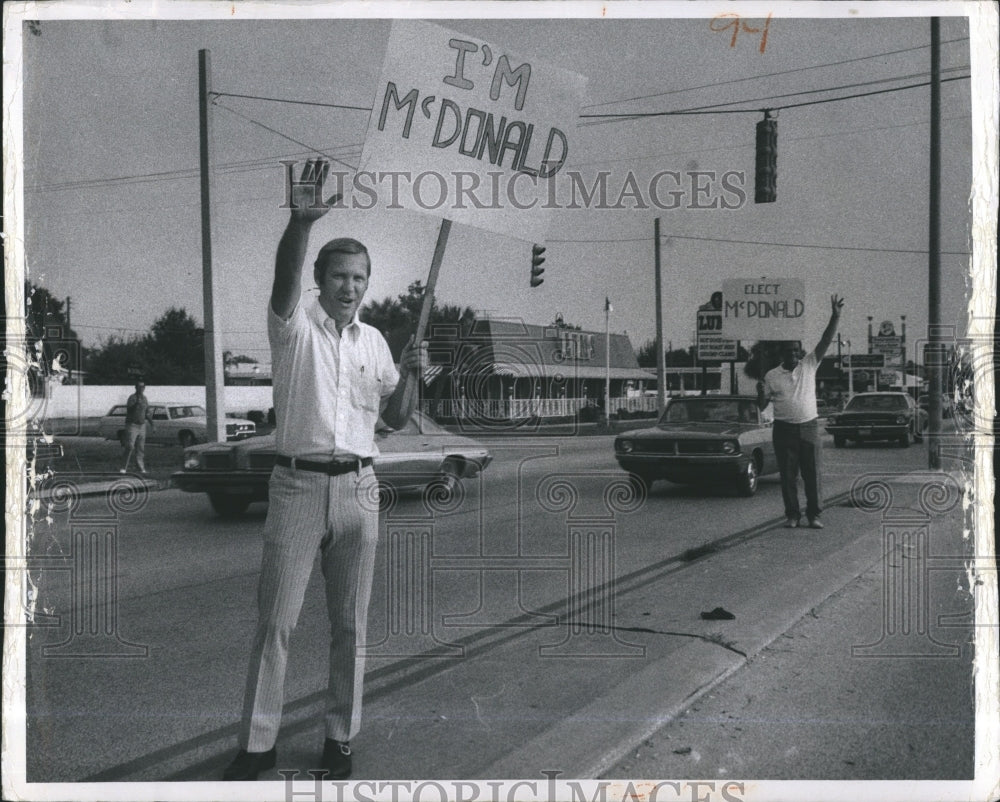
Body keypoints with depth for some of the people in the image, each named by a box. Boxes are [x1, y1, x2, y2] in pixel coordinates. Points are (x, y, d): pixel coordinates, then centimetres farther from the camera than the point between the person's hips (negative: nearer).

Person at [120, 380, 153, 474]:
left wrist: (151, 422, 10)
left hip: (142, 425, 6)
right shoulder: (132, 398, -10)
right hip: (132, 425, -6)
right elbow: (129, 410, -23)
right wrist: (137, 403, -36)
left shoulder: (145, 398, 11)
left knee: (140, 449, 6)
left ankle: (141, 468, 8)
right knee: (130, 447, -12)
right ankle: (124, 468, -8)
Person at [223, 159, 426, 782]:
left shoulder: (374, 340, 12)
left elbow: (396, 420, 17)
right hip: (298, 482, -3)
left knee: (350, 623, 8)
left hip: (357, 487, 4)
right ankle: (258, 741, 10)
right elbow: (285, 275, -24)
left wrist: (409, 374, -1)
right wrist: (302, 221, -43)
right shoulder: (296, 322, -1)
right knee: (276, 619, 0)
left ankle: (340, 737, 20)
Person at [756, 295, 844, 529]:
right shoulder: (771, 376, 3)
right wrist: (761, 393, -18)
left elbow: (826, 341, -4)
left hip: (809, 427, 1)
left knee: (812, 473, 2)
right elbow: (762, 406, 4)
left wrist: (835, 316, -15)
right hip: (784, 429, 0)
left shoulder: (809, 365, 5)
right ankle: (792, 515, 11)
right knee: (788, 475, 3)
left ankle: (814, 514, 10)